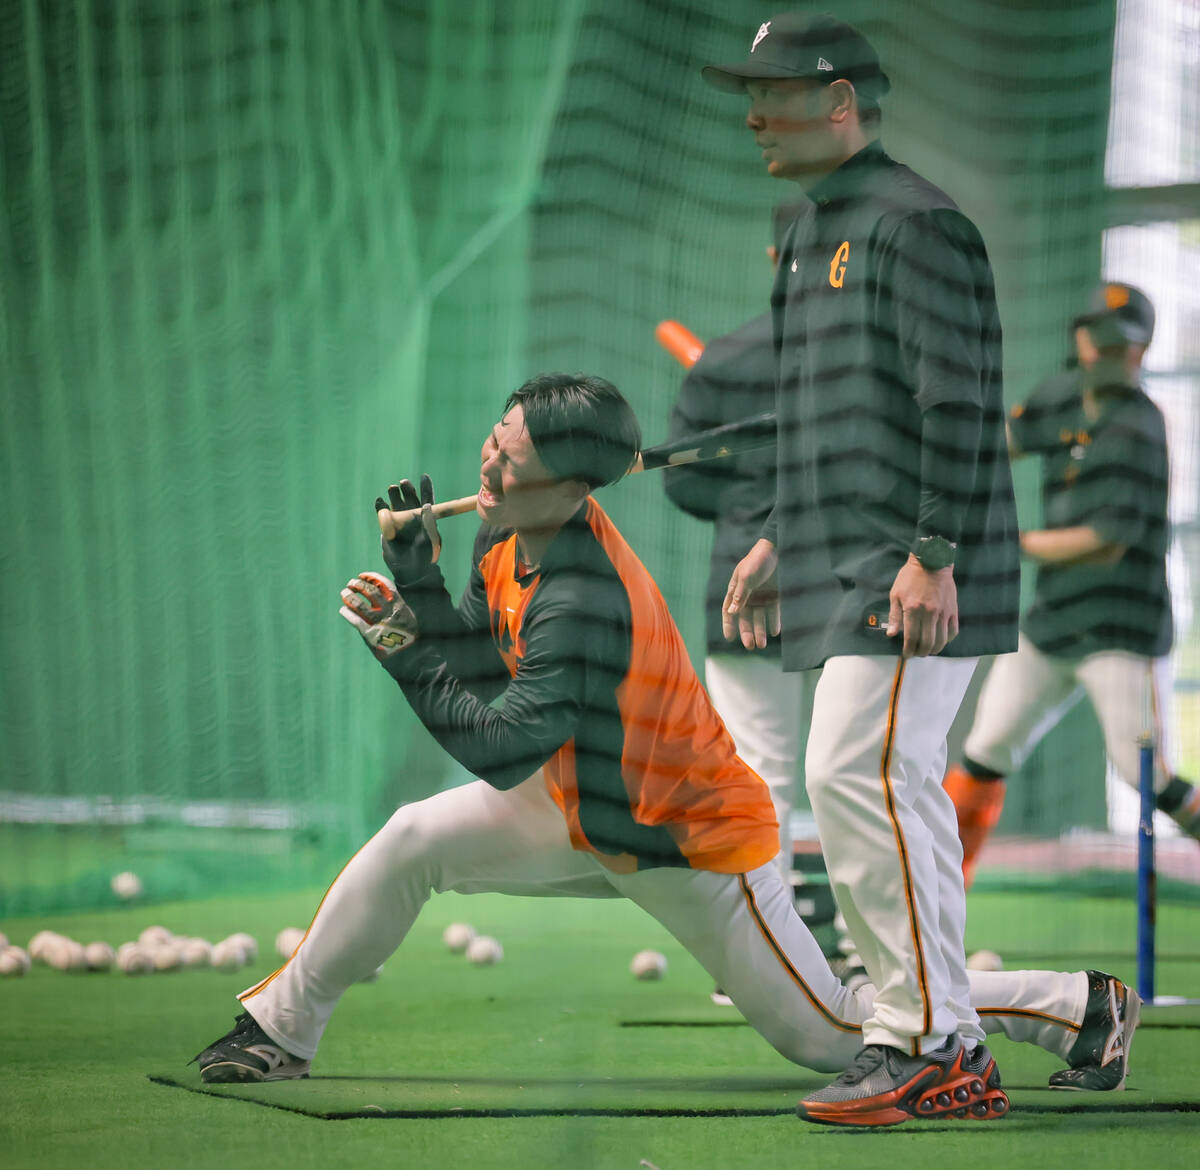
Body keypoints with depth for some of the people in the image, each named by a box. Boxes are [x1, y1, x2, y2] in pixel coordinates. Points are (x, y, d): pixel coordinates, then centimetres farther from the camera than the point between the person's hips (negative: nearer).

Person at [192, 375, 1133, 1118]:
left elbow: (500, 750, -34)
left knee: (827, 1032, -1)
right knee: (414, 840, -4)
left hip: (687, 843, -8)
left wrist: (407, 654, -27)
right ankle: (281, 1029, 10)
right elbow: (474, 662, 1)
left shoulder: (581, 603, -35)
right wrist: (413, 576, -13)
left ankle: (1087, 1007, 9)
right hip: (586, 806, 8)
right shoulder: (515, 540, -8)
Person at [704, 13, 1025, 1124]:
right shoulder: (810, 232, 20)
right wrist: (778, 537, 24)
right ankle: (947, 1049, 13)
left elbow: (959, 403, -18)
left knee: (859, 773, -16)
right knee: (896, 786, 9)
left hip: (917, 567, -10)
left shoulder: (913, 221, -11)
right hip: (846, 562, 10)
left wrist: (933, 554, -23)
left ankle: (915, 1031, -12)